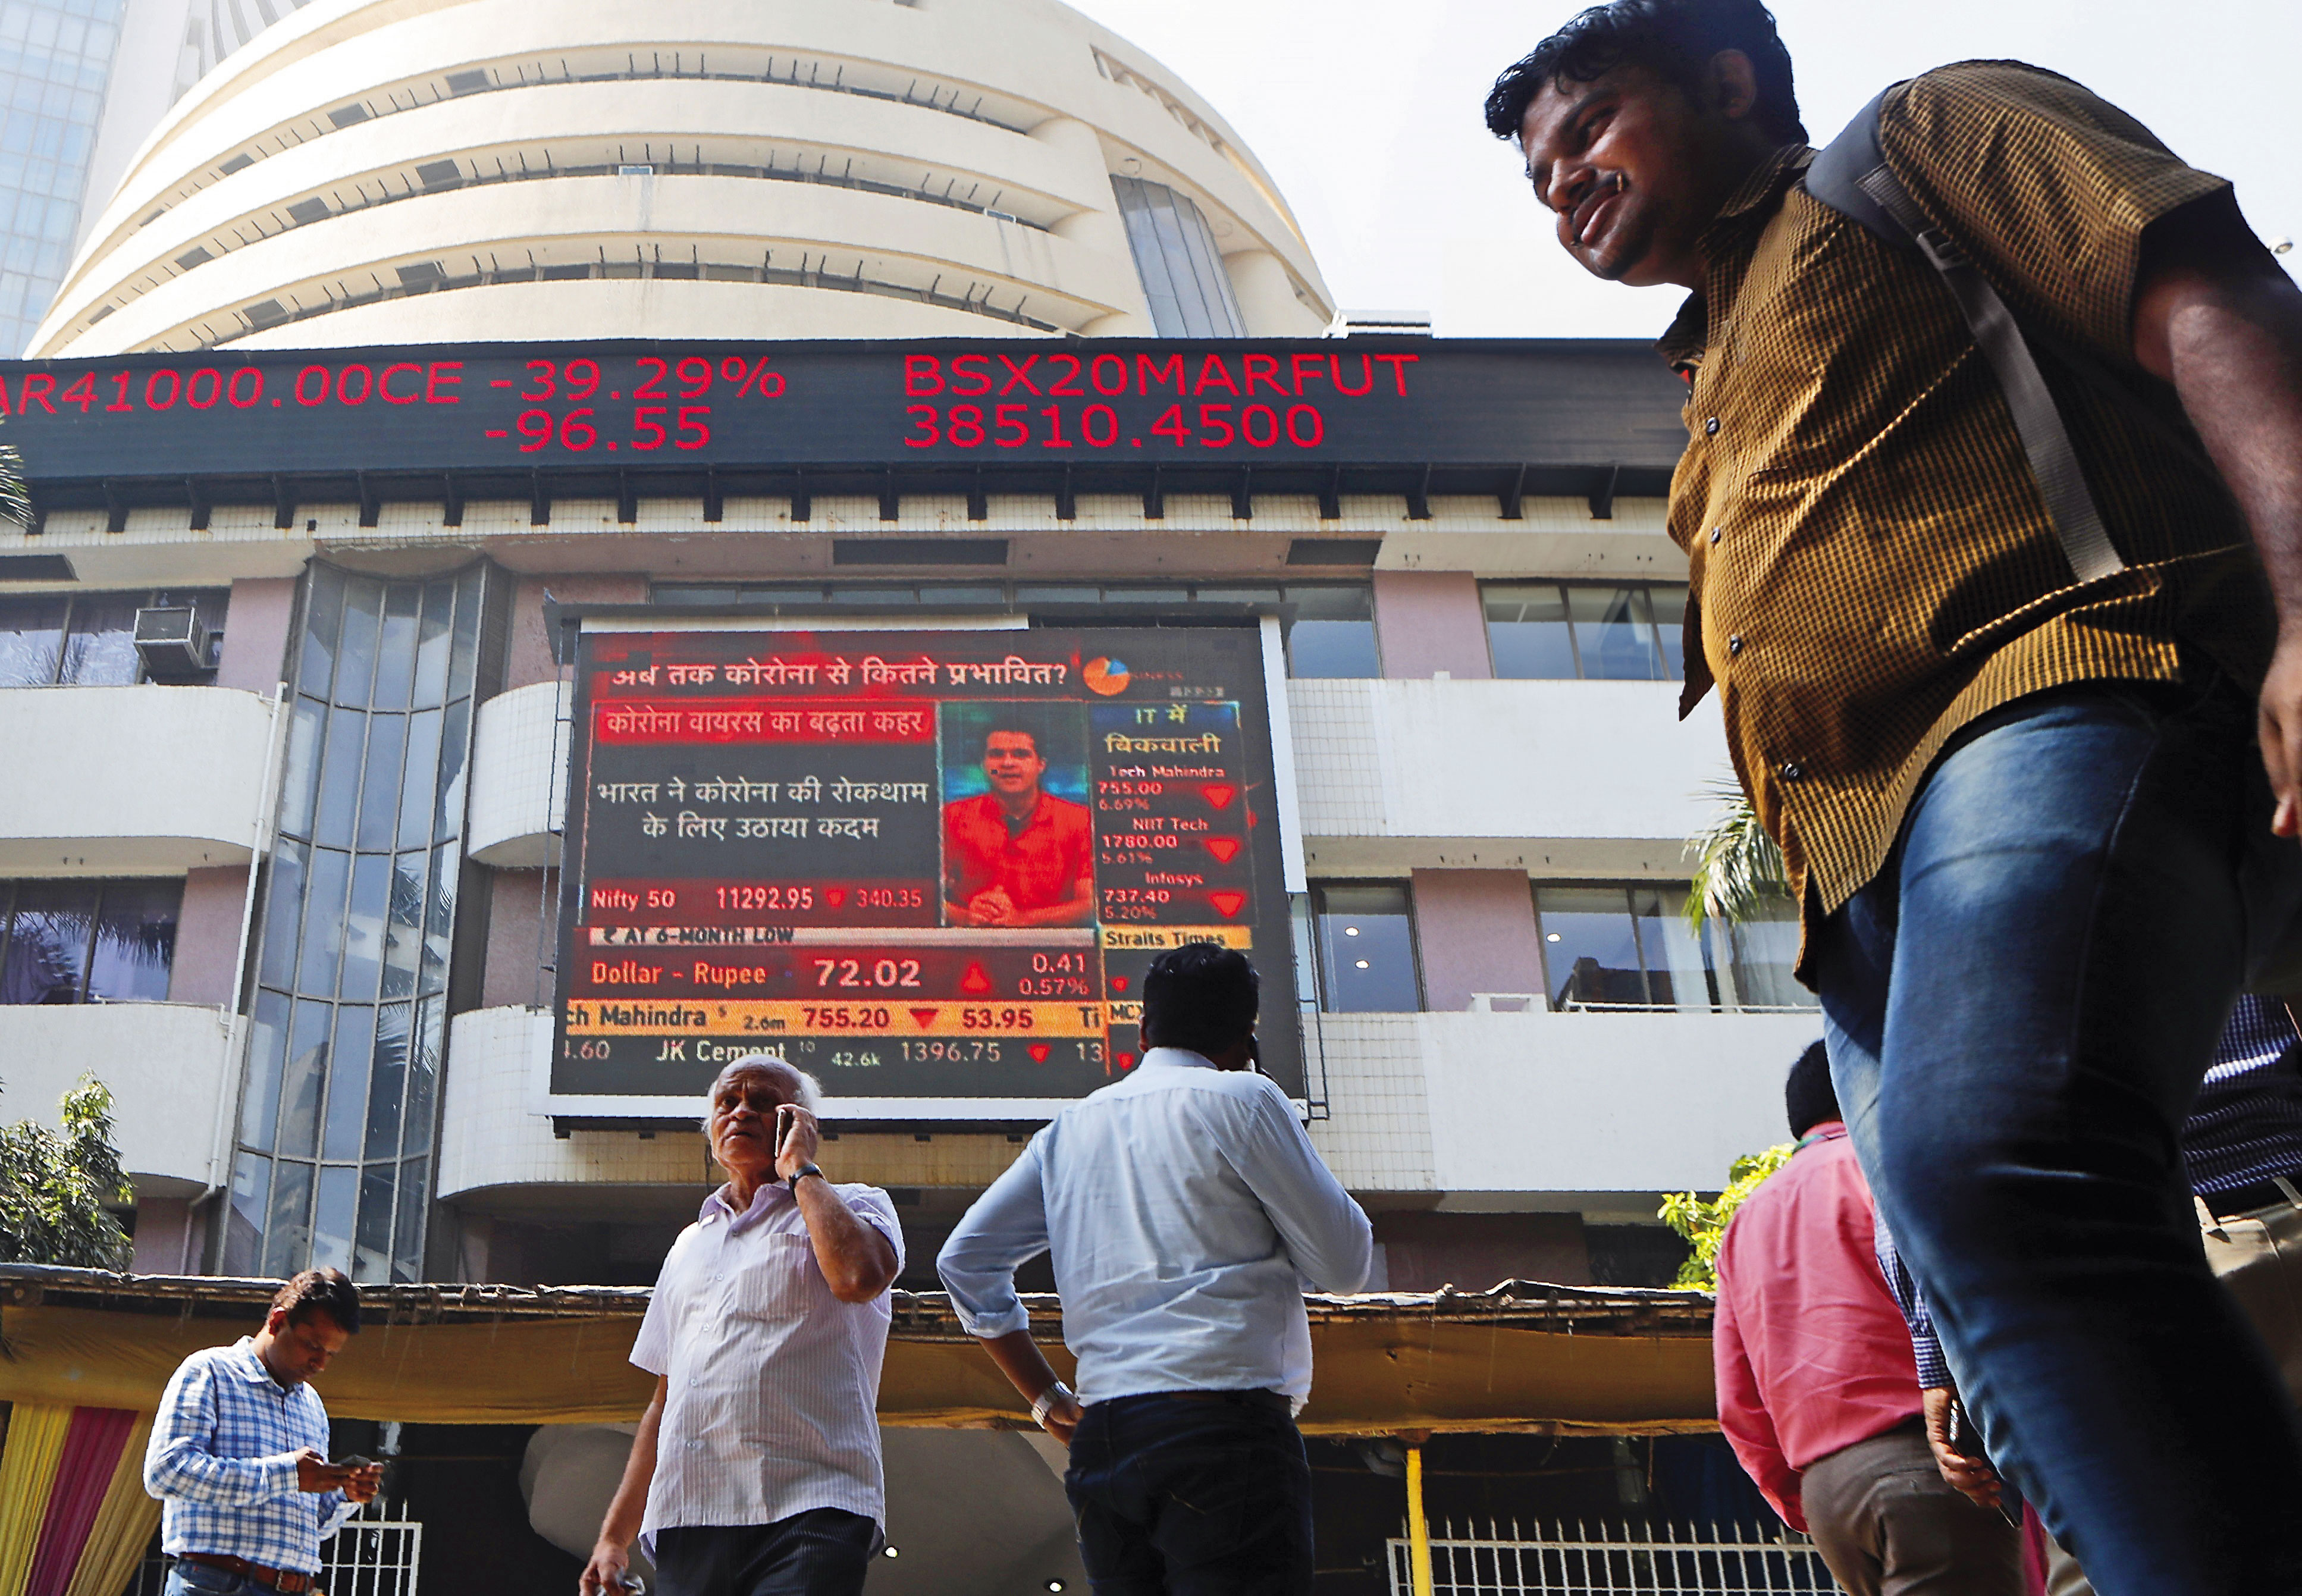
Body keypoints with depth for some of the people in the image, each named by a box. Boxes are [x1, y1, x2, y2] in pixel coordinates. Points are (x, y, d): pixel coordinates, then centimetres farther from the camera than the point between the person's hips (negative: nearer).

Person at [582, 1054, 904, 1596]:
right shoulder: (690, 1244, 26)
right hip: (686, 1522, 5)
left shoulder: (853, 1206, 9)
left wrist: (799, 1168, -2)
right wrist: (615, 1535, 19)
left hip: (808, 1510, -5)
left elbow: (859, 1276, -17)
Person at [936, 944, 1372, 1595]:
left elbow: (964, 1261, 20)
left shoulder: (1069, 1130, 18)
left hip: (1100, 1441, 6)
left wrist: (1046, 1397, 19)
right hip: (1223, 1425, -6)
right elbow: (1344, 1265, 1)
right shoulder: (1241, 1098, 0)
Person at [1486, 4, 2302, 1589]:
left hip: (2051, 704, -8)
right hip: (1868, 886, 8)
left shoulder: (1930, 137, 16)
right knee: (2053, 1401, 0)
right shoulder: (1722, 415, 36)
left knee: (1992, 1166, -34)